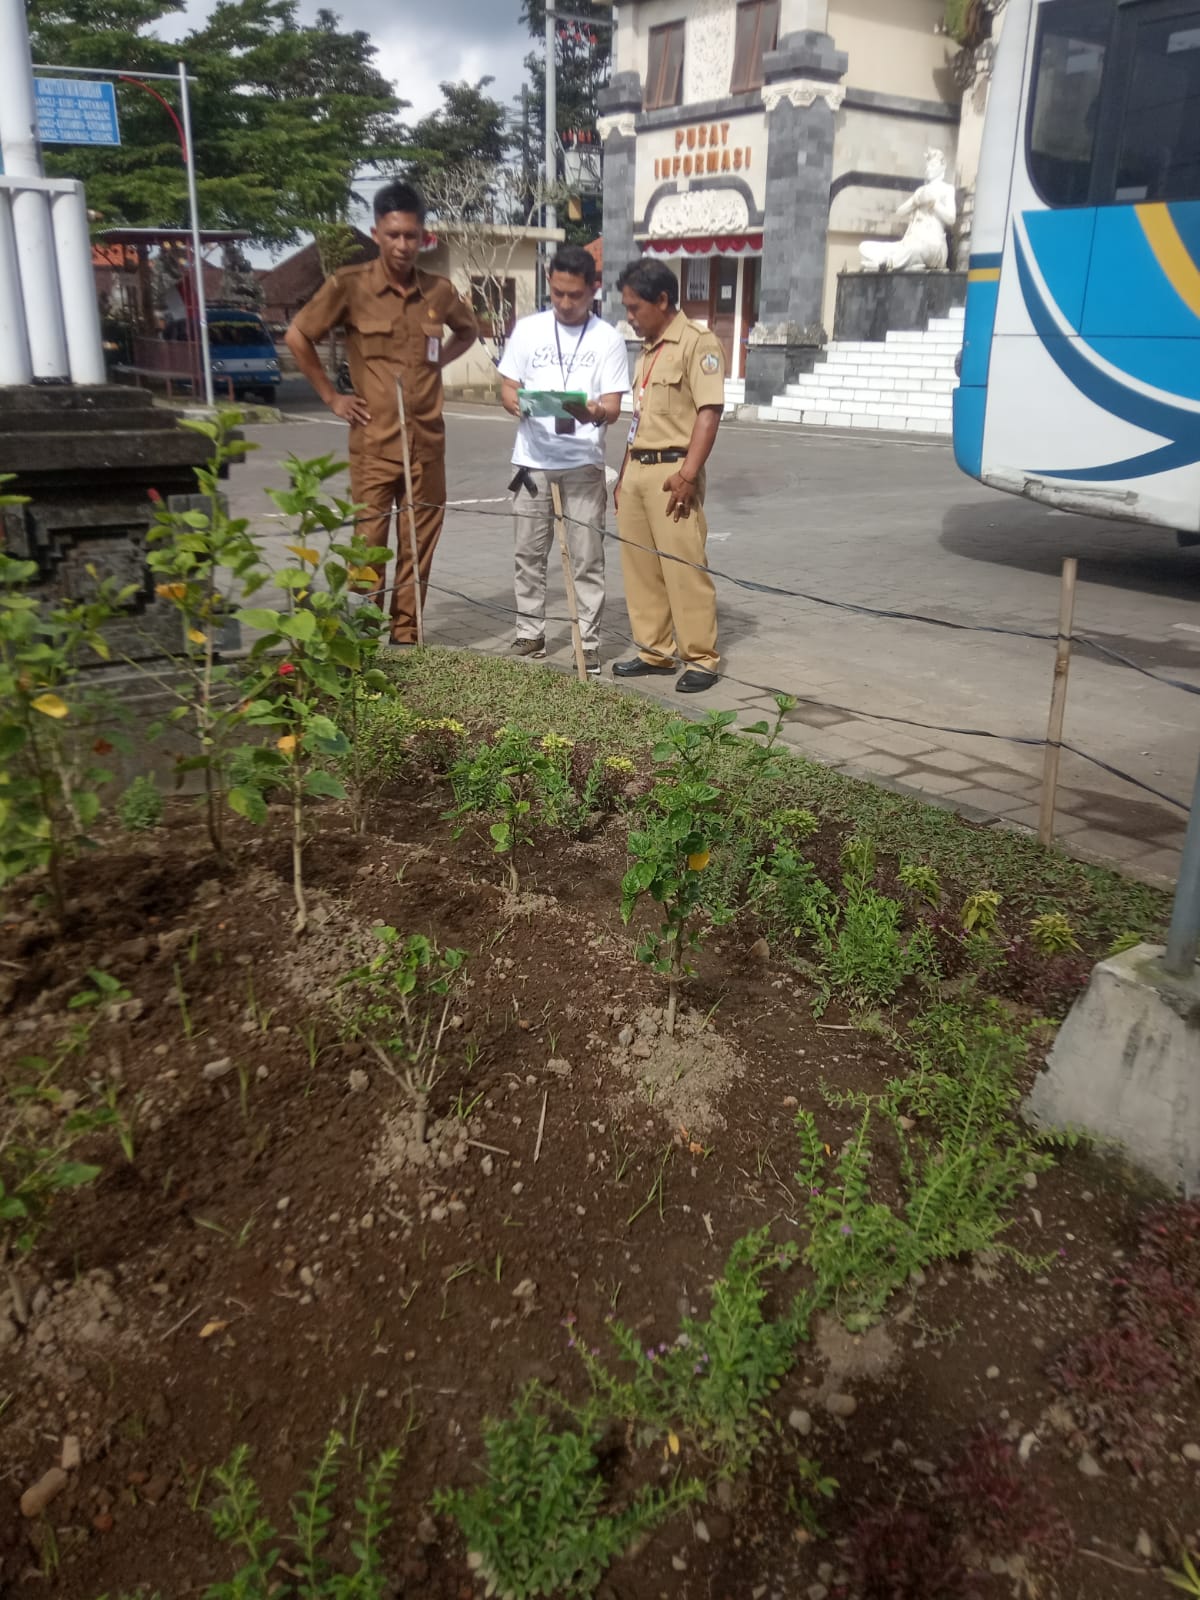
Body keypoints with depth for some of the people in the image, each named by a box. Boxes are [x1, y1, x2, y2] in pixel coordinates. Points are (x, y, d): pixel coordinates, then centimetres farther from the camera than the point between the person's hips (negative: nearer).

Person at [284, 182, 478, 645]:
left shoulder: (439, 290, 5)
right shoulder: (350, 284, -5)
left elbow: (468, 331, 26)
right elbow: (297, 336, 2)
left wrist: (439, 362, 10)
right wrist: (331, 396, 0)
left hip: (427, 440, 3)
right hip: (374, 442, -3)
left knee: (419, 547, 7)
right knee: (368, 545, 0)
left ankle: (406, 637, 17)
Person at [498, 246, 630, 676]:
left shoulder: (608, 339, 1)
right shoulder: (527, 330, 7)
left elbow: (613, 408, -4)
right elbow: (507, 388, 8)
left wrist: (594, 413, -28)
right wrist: (517, 403, -16)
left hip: (583, 463, -2)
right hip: (533, 459, 2)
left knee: (587, 558, -1)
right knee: (529, 553, 7)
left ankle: (590, 643, 5)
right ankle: (530, 634, 19)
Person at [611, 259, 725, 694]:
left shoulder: (698, 342, -7)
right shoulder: (647, 351, 19)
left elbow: (709, 411, -15)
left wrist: (688, 474, -22)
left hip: (671, 470, -9)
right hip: (636, 469, 9)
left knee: (684, 569, -7)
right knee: (639, 566, 9)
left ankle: (701, 659, 1)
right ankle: (655, 650, 19)